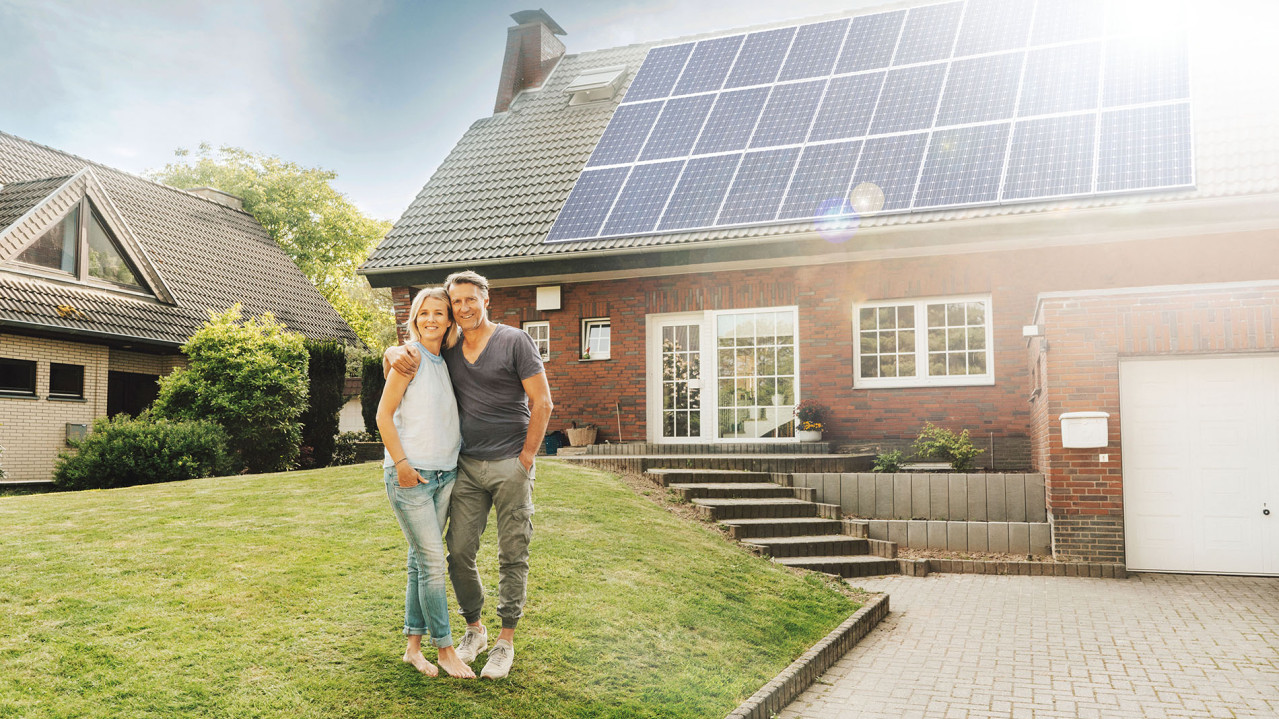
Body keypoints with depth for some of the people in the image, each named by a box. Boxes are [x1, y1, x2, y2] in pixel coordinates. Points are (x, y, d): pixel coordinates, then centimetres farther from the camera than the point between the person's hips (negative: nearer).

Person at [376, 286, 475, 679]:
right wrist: (402, 463, -14)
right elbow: (384, 415, -9)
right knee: (432, 561, -3)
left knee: (421, 562, 11)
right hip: (410, 475, -7)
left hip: (444, 474, 7)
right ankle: (445, 649, 7)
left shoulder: (446, 363, 11)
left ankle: (413, 646, 19)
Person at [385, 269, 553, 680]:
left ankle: (506, 641, 12)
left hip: (510, 465, -4)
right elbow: (391, 359, 17)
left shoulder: (514, 341, -3)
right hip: (467, 465, 4)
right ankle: (474, 630, 22)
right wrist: (395, 353, -9)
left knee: (512, 555, 1)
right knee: (459, 550, 2)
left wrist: (526, 458, -8)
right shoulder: (448, 349, 10)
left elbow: (542, 402, -4)